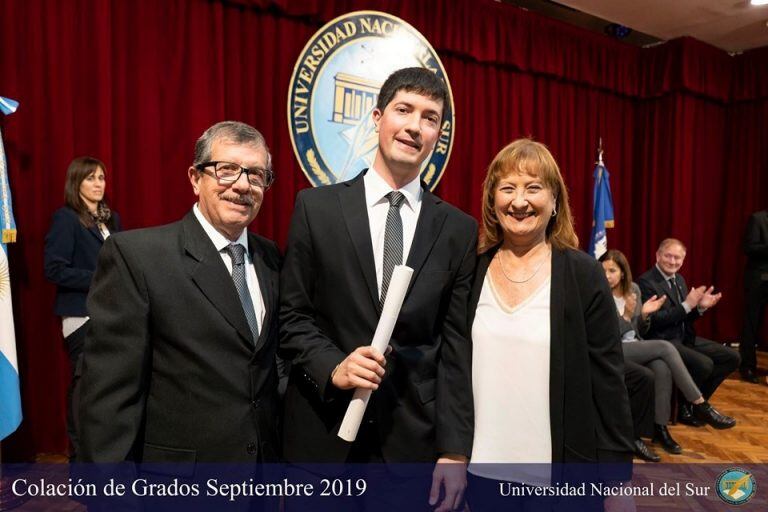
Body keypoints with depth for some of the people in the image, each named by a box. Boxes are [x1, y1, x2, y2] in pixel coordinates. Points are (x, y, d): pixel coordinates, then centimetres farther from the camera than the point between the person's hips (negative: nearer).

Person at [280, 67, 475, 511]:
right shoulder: (317, 207, -1)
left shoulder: (459, 230, 1)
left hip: (415, 438, 1)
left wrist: (454, 452, -4)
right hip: (324, 433, 0)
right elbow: (292, 315, 0)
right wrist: (333, 367, -17)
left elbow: (457, 346, -1)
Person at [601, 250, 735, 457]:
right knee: (665, 347, -25)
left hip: (636, 347, 6)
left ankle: (660, 427, -17)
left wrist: (644, 314, -7)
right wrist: (624, 316, -22)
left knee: (663, 368, -27)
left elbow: (640, 332, 13)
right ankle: (700, 406, -16)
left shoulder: (634, 289, 9)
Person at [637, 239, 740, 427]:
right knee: (704, 364, -27)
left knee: (732, 357, 3)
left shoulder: (679, 279, 13)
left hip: (684, 337, 9)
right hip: (662, 341, -9)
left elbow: (685, 318, 16)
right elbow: (654, 320, -23)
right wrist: (687, 304, -22)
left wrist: (700, 306, -4)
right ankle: (684, 408, 0)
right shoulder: (646, 282, -15)